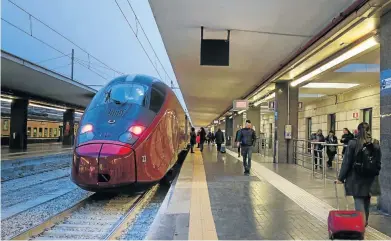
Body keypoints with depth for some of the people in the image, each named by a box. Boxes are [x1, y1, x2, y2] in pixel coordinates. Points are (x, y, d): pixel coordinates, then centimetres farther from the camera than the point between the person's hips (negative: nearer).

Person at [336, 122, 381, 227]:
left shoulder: (353, 143, -11)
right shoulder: (376, 144, 1)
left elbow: (346, 162, -10)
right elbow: (379, 163, 7)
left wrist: (341, 178, -5)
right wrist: (376, 174, 19)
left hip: (356, 177, -4)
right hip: (370, 177, 4)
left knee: (359, 199, 2)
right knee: (366, 199, 17)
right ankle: (365, 221, 30)